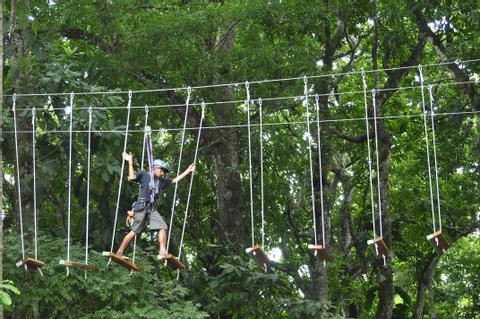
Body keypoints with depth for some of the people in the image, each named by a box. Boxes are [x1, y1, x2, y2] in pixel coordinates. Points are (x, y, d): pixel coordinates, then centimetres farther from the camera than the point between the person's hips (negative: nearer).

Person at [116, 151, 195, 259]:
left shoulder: (161, 181, 21)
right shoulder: (144, 175, 5)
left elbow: (175, 180, 28)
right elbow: (132, 176, -10)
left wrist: (187, 171, 27)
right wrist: (130, 162, -13)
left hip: (152, 209, 6)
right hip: (141, 207, -6)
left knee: (163, 227, -8)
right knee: (134, 231, -6)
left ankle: (163, 253, -10)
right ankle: (120, 252, 2)